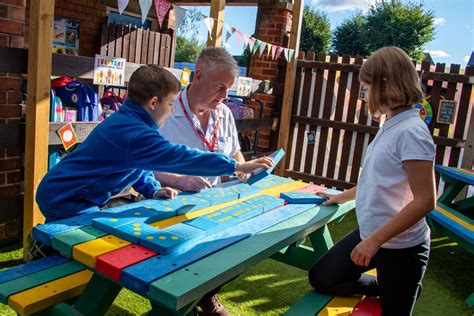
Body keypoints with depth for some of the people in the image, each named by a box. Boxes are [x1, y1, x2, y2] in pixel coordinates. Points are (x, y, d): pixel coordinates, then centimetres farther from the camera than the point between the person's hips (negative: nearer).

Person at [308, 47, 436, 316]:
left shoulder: (411, 132, -23)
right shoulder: (391, 126, 3)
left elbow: (424, 200, -25)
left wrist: (375, 240, -25)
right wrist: (341, 197, 27)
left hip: (400, 247, -8)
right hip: (371, 234, 8)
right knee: (321, 279, 15)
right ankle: (390, 289, 24)